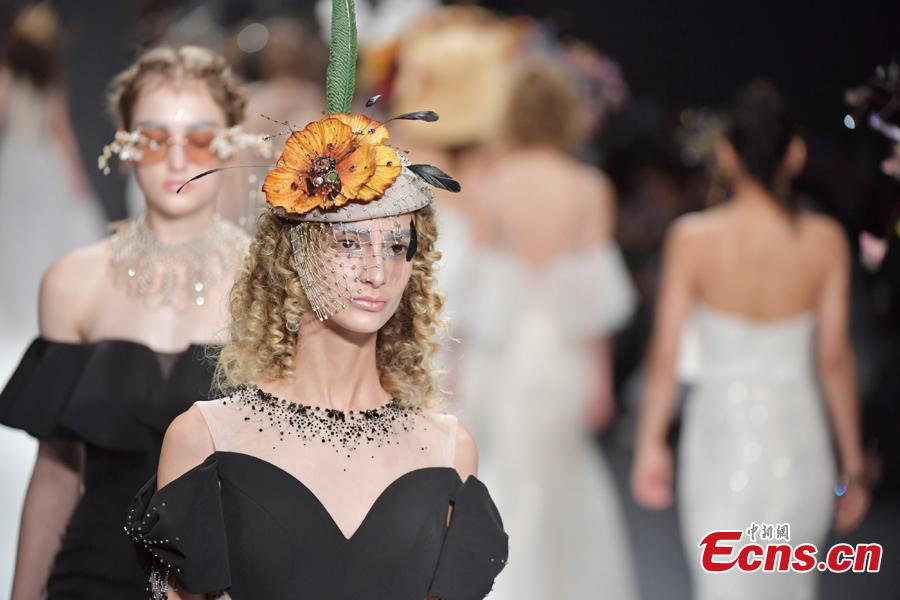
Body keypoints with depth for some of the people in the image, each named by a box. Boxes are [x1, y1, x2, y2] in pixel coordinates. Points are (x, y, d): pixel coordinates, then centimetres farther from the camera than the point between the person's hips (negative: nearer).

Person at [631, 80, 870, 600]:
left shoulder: (692, 238, -9)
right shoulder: (825, 240, -8)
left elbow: (665, 353, -7)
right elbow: (835, 357, -7)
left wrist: (651, 444, 6)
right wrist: (853, 463, 3)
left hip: (720, 434, -1)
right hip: (797, 436, 1)